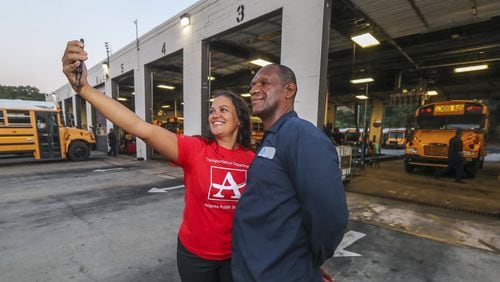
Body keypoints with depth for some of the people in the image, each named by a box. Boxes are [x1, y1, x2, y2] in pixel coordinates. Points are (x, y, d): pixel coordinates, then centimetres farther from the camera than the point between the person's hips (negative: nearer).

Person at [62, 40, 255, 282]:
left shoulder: (252, 160, -9)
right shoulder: (194, 148, -17)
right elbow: (143, 129, -28)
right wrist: (83, 88, -34)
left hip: (235, 254, 2)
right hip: (195, 253, -1)